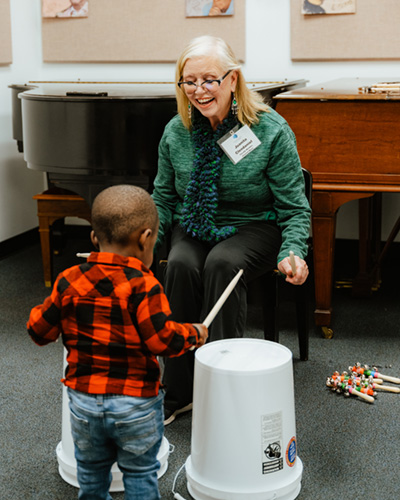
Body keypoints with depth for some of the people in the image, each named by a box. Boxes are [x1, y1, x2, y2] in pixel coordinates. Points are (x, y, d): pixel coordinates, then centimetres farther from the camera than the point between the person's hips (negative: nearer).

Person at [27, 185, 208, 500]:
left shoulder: (69, 281, -5)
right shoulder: (143, 286, -19)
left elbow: (40, 331, 0)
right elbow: (162, 340, -21)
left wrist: (41, 310, 21)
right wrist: (193, 333, -3)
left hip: (84, 402, 4)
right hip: (136, 404, -4)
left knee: (91, 473, 23)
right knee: (140, 474, 15)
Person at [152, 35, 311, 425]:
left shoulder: (271, 130, -13)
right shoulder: (175, 133, -1)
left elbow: (294, 207, -9)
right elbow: (163, 199, 10)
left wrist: (292, 252, -27)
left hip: (254, 228, -3)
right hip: (194, 227, 3)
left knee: (223, 263, -36)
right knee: (181, 265, -30)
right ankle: (177, 391, -21)